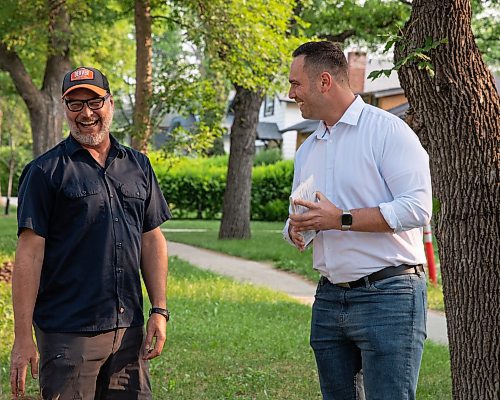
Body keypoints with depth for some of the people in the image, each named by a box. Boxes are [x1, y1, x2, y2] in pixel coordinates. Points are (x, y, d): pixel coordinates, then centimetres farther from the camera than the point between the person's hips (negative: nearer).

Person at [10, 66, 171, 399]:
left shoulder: (138, 166, 12)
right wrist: (23, 338, -11)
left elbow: (152, 241, 15)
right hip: (67, 332, -4)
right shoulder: (45, 171, -3)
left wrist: (160, 310, 6)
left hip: (128, 329, 5)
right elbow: (29, 255, -7)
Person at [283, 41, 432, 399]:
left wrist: (341, 220, -19)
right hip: (329, 298, 8)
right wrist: (295, 229, -1)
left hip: (387, 295, -7)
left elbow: (417, 208, -18)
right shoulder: (307, 149, 17)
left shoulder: (387, 130, -7)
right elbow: (297, 218, 24)